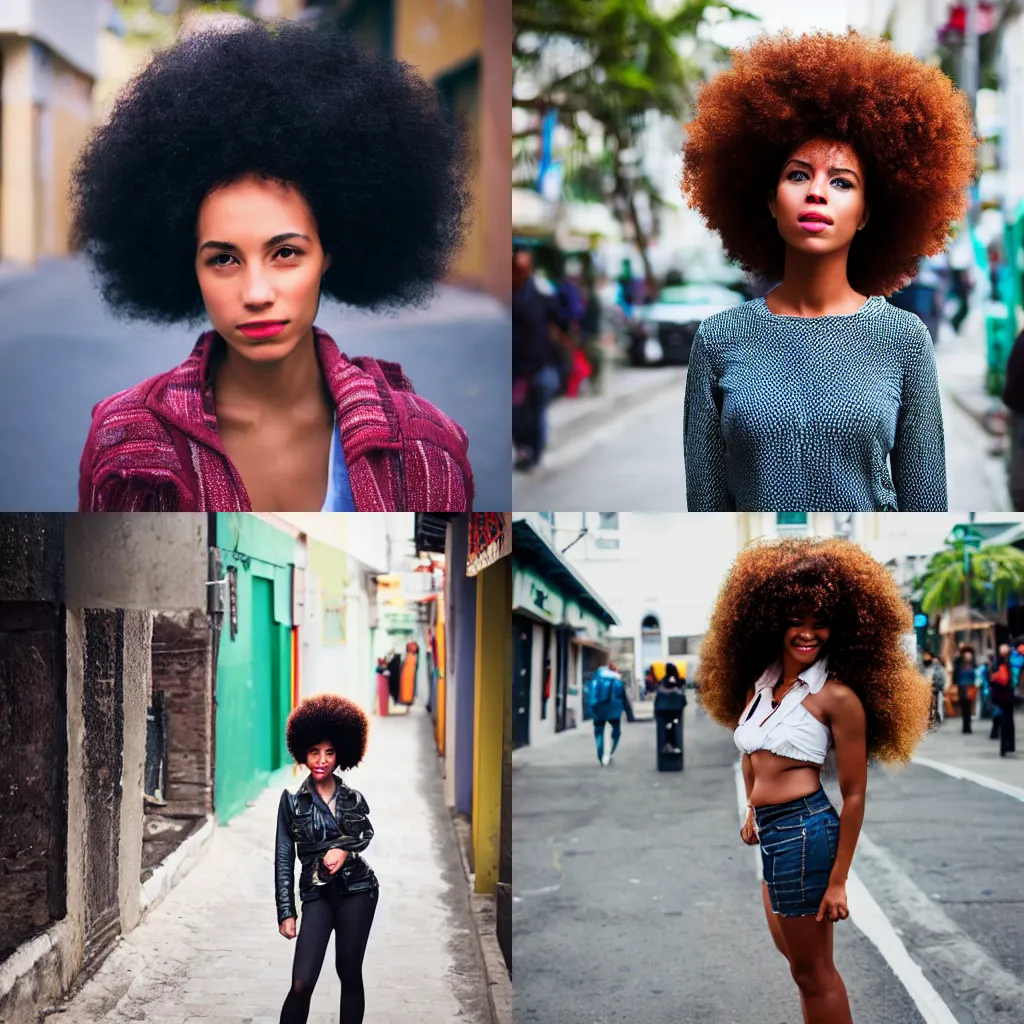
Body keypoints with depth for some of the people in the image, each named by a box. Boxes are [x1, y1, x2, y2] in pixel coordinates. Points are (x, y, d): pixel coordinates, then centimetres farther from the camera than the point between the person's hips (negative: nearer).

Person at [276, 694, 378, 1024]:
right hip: (317, 894, -1)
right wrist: (286, 912, -3)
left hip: (356, 890, 1)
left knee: (349, 973, 3)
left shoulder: (353, 799, 4)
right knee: (301, 984, -12)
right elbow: (283, 858, 1)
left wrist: (345, 849, -10)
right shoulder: (292, 800, 0)